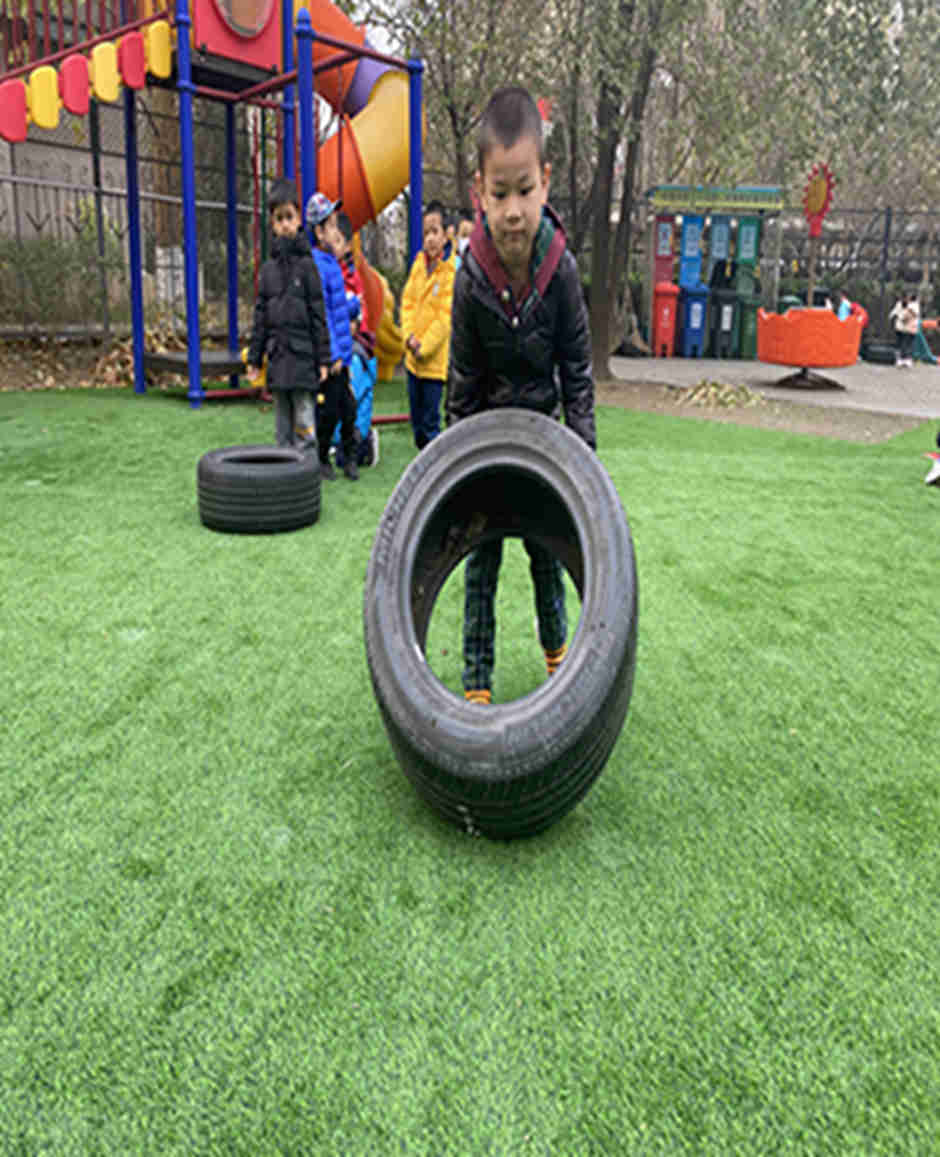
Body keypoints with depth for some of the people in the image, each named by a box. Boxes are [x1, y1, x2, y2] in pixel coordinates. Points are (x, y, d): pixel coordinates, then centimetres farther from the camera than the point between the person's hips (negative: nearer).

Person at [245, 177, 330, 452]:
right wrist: (254, 357, 11)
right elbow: (260, 316, 13)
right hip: (278, 358, 5)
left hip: (302, 357, -5)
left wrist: (323, 359, -7)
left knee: (304, 424, -4)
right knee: (282, 427, 11)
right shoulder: (268, 269, 10)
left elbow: (319, 314, -4)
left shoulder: (307, 264, -3)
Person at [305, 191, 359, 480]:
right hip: (327, 357, -8)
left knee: (348, 409, 12)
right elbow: (321, 314, -19)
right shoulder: (316, 265, -15)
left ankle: (349, 458, 22)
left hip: (341, 355, 8)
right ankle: (321, 460, 15)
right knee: (328, 411, 1)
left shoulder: (332, 262, 13)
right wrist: (334, 354, -20)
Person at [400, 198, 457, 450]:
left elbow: (446, 317, -15)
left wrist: (424, 347, -15)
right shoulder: (419, 263, 8)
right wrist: (409, 337, -5)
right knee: (417, 424, 16)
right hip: (413, 359, 6)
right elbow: (407, 301, 9)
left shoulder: (451, 269, -11)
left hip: (435, 361, -6)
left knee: (430, 424, -2)